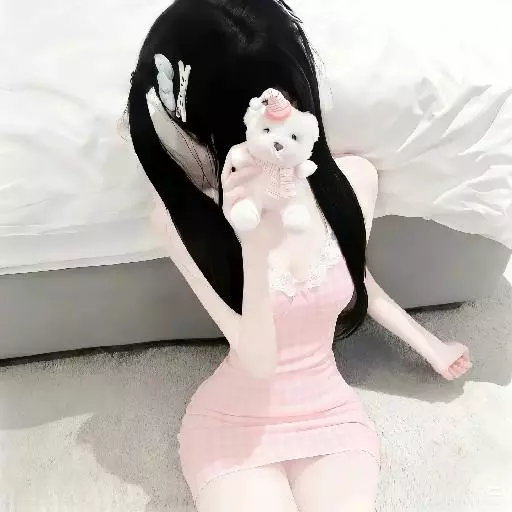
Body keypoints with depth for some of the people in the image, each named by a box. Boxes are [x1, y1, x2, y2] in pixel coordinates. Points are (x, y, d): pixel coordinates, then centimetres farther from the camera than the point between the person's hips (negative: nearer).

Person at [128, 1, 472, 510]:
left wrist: (429, 344, 21)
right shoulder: (183, 213, -20)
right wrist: (254, 245, -37)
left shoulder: (353, 180, -11)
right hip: (235, 424, -2)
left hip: (331, 415, 3)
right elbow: (257, 361, -21)